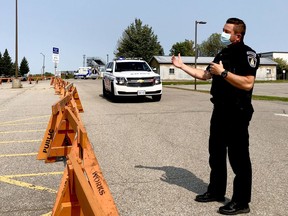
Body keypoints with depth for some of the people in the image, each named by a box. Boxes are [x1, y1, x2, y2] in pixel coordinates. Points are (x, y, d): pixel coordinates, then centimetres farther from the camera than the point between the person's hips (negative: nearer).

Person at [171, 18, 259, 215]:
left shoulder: (247, 54, -12)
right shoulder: (223, 54, 15)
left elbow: (247, 83, -25)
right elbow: (205, 75, 22)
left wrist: (223, 73, -22)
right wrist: (182, 66, 21)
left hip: (237, 113, -9)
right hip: (220, 111, 9)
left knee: (238, 157, -2)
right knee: (216, 153, 15)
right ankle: (216, 191, 29)